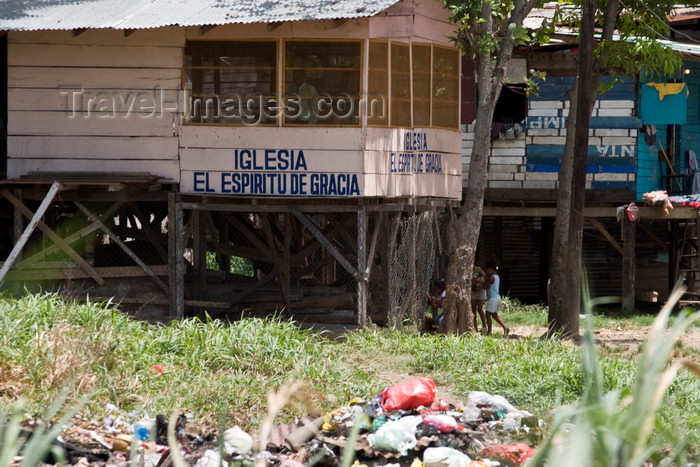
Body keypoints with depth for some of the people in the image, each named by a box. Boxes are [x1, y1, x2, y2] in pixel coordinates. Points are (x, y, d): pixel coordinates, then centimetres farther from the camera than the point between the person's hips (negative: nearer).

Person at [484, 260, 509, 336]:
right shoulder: (497, 277, 12)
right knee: (495, 315, 15)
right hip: (497, 297, 10)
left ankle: (489, 331, -1)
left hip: (493, 298, -10)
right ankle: (505, 328, 7)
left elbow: (485, 286, -16)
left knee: (488, 314, -2)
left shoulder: (492, 278, -16)